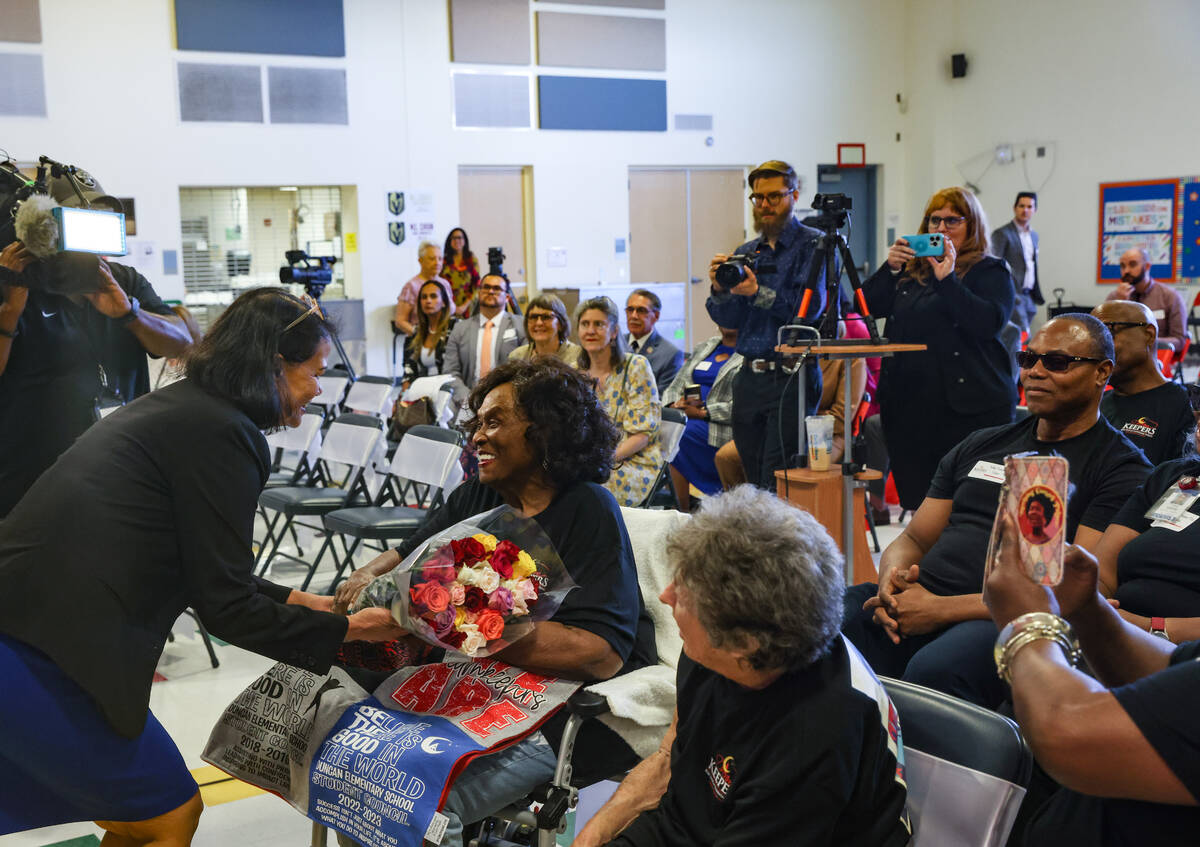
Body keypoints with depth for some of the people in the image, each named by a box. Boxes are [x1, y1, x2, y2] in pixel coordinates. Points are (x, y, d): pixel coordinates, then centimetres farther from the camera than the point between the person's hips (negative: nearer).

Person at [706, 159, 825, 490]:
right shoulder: (745, 253, 18)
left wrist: (759, 293, -21)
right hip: (749, 379, 6)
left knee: (777, 485, -11)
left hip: (791, 378, -6)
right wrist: (719, 291, -7)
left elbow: (810, 307, -13)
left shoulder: (813, 245, 1)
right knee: (753, 482, 8)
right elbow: (728, 320, 12)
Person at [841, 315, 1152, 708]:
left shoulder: (1123, 468, 4)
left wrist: (943, 608, -15)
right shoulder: (980, 446, 23)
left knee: (934, 669, -40)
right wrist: (893, 576, -4)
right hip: (912, 606, 5)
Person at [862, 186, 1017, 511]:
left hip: (969, 407, -5)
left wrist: (947, 279, -17)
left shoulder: (990, 271, 4)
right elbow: (867, 307, 9)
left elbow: (989, 322, -14)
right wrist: (889, 269, -5)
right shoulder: (911, 269, 18)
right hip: (908, 404, 5)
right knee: (916, 498, 7)